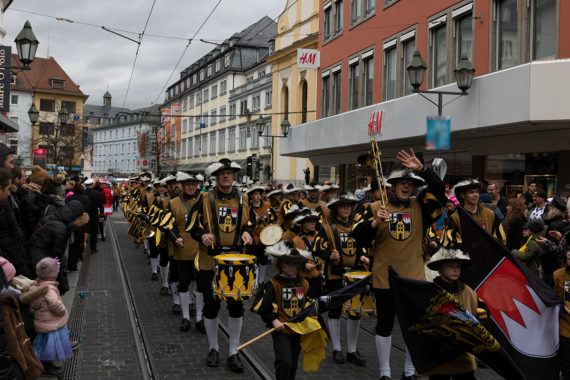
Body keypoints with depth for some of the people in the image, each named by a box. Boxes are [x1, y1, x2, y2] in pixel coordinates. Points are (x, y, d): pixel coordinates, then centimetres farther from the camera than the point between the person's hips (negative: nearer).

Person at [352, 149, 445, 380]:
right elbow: (358, 234, -7)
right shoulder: (376, 208, 0)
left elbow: (439, 190, -8)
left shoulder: (420, 207, 5)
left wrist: (421, 169, -19)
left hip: (414, 278, 2)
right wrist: (375, 222, -24)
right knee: (384, 326, 8)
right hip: (384, 278, -2)